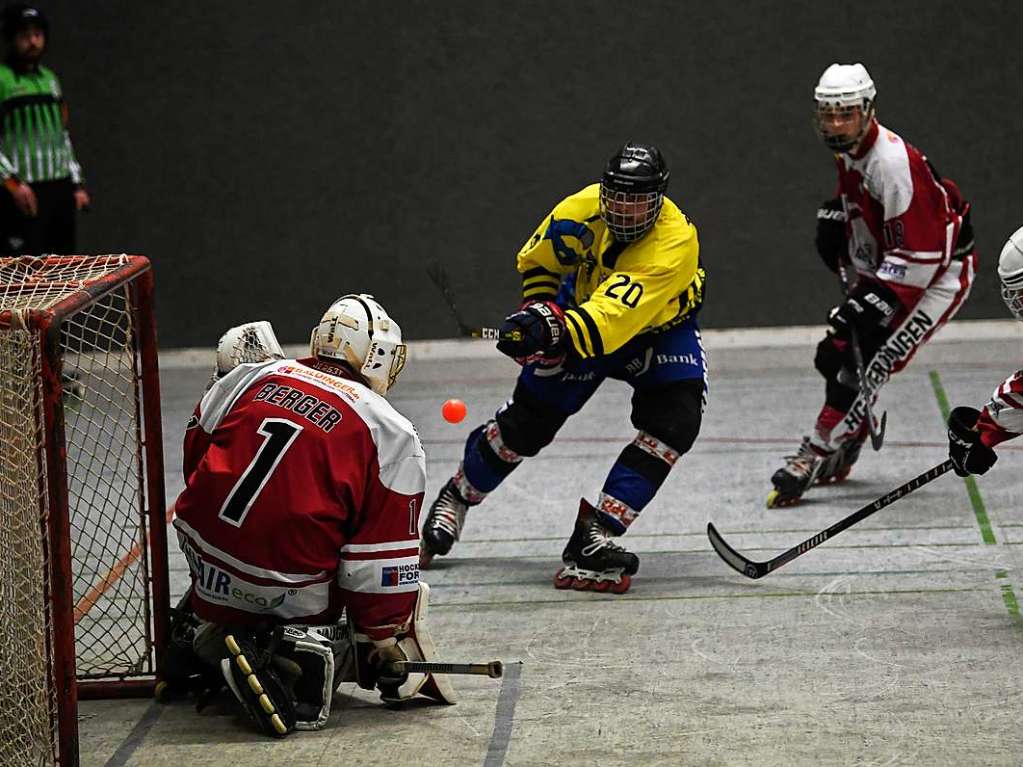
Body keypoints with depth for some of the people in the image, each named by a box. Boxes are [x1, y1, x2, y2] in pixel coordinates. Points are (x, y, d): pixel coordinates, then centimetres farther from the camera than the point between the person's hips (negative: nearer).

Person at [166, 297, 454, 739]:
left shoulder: (252, 376, 7)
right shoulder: (391, 434, -3)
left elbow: (196, 453, 16)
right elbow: (383, 556, -4)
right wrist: (388, 648, 3)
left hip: (205, 550, 6)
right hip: (289, 582, -6)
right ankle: (295, 654, -18)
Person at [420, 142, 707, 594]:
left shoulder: (675, 242, -39)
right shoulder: (580, 212, -26)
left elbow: (615, 317, -51)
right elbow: (536, 262, -4)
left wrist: (559, 331, -65)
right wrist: (541, 316, -18)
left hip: (659, 326, -2)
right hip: (582, 310, 2)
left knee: (674, 420, -25)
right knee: (529, 419, 0)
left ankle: (594, 536, -23)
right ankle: (456, 497, 27)